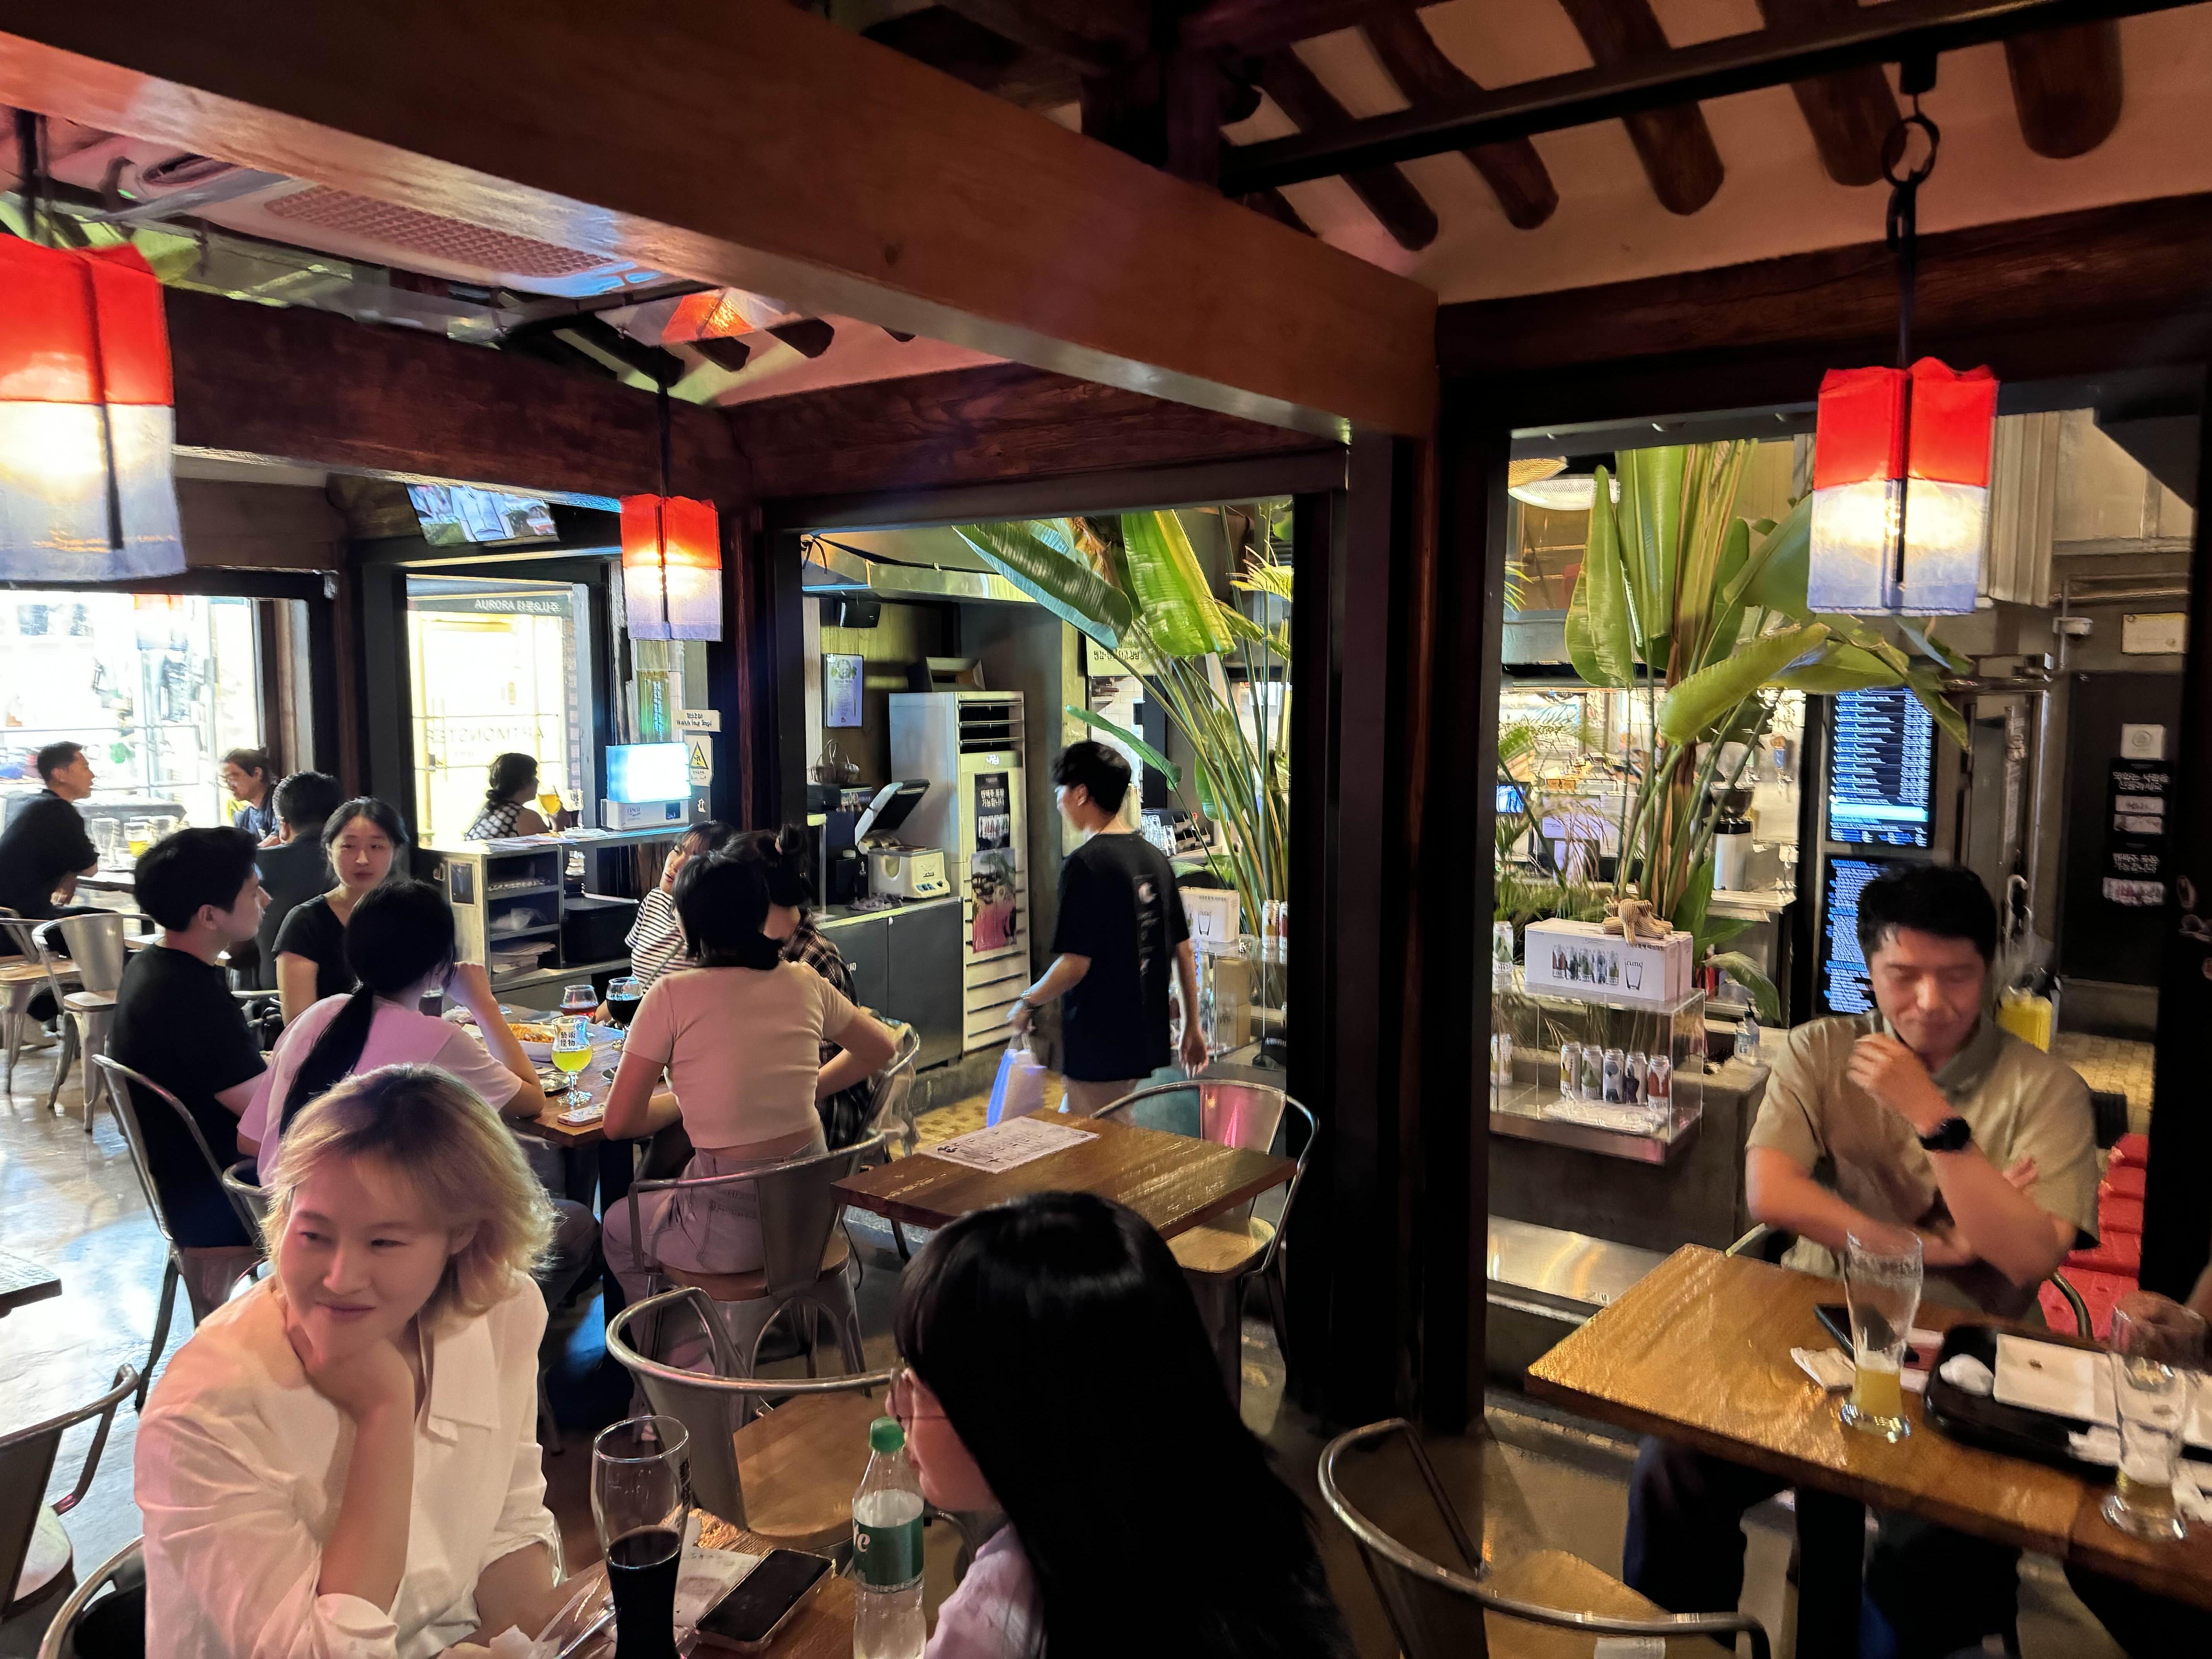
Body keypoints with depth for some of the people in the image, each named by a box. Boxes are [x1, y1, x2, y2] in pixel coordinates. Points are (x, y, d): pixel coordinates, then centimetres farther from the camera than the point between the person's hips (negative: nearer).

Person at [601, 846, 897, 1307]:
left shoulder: (673, 996, -13)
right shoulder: (805, 984, -1)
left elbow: (619, 1123, -8)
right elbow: (880, 1050, 16)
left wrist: (684, 1102, 9)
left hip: (733, 1232, -5)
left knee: (618, 1226, 29)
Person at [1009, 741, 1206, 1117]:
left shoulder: (1084, 864, -17)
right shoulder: (1156, 859, 6)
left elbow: (1075, 964, -21)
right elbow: (1184, 952, 10)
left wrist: (1028, 1003, -4)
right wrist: (1192, 1026, 19)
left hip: (1098, 1045, -8)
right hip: (1146, 1038, 8)